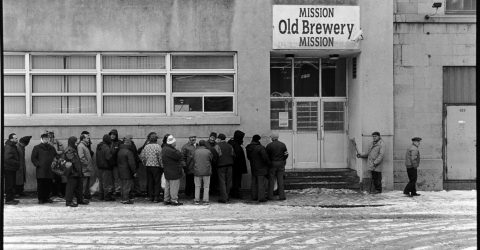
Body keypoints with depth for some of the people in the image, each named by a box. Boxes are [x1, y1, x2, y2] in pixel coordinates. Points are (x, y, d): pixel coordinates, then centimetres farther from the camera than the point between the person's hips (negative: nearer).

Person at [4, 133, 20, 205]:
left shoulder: (13, 147, 14)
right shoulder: (8, 148, -18)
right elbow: (7, 159, -25)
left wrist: (18, 163, 6)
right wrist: (17, 163, -20)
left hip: (12, 169, 10)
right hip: (8, 169, -10)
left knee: (12, 185, 15)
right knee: (9, 185, -5)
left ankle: (11, 198, 22)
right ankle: (8, 200, 0)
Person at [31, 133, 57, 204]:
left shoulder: (51, 148, 17)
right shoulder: (37, 148, 4)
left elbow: (56, 156, 25)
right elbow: (33, 158, 1)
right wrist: (38, 164, -9)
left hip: (49, 170, 4)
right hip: (40, 170, -4)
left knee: (48, 184, 3)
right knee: (40, 185, -3)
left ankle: (47, 198, 13)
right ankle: (41, 199, 3)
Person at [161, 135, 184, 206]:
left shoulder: (164, 149, 9)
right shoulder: (171, 151, -24)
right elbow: (180, 156, -19)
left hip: (167, 172, 10)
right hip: (173, 172, -10)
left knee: (167, 186, 15)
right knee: (174, 186, -3)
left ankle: (166, 200, 21)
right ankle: (174, 200, 0)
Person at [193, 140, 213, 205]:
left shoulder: (195, 151, -2)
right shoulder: (208, 152, -5)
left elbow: (193, 161, 3)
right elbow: (212, 159, 5)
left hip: (197, 171, 1)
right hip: (206, 171, -1)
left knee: (197, 186, 10)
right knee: (206, 186, 6)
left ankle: (197, 200, 10)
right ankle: (206, 200, 4)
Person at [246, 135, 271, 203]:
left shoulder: (249, 148, 3)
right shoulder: (260, 148, -21)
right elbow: (265, 157, -23)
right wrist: (268, 163, -6)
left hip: (253, 167, 7)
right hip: (261, 168, -7)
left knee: (254, 182, 15)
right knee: (261, 183, -3)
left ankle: (254, 197, 20)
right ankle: (261, 198, -3)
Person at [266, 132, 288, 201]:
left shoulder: (269, 145, -9)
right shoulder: (283, 145, 1)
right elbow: (286, 155, 5)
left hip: (272, 164, -2)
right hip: (281, 164, 2)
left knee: (271, 180, 4)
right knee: (280, 180, 5)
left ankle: (270, 196, 6)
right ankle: (281, 196, 4)